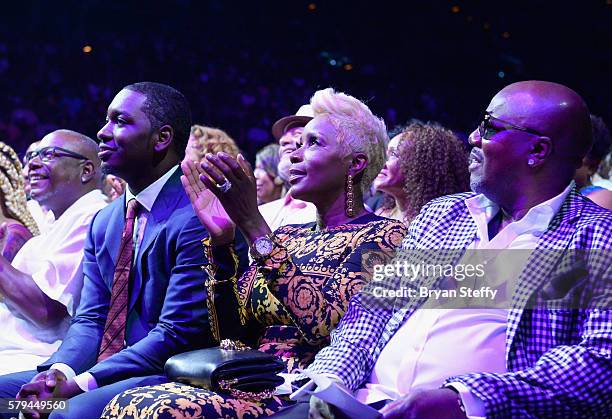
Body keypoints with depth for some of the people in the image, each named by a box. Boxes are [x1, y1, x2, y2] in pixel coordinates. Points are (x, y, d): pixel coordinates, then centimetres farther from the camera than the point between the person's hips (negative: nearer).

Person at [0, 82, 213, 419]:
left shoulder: (196, 217, -13)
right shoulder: (103, 222, 15)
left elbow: (177, 334, -17)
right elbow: (90, 319, 11)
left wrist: (80, 383, -21)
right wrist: (60, 370, -11)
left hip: (169, 377, -8)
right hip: (101, 371, 8)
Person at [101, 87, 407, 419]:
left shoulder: (382, 236, -2)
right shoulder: (288, 236, 19)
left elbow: (324, 326, -19)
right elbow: (231, 330, 11)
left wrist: (253, 225, -20)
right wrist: (220, 240, -2)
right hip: (249, 387, 7)